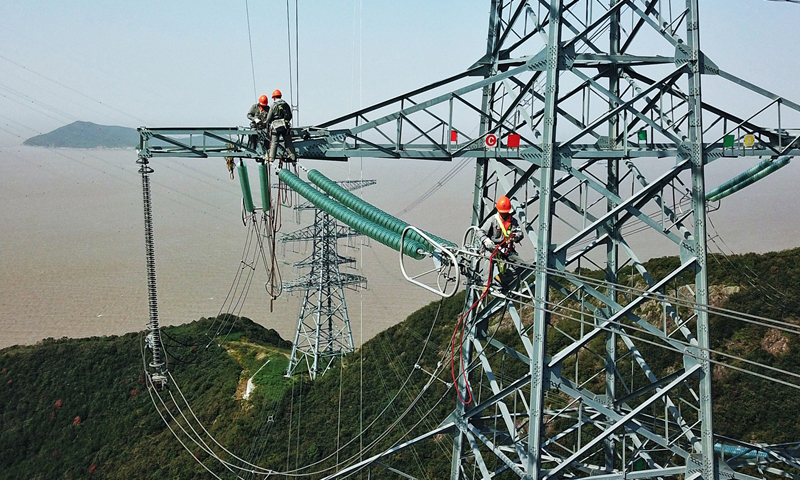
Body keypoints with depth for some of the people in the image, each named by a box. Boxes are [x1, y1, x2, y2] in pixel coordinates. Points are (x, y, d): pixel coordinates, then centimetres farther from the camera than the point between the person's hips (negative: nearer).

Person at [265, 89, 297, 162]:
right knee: (288, 142, 7)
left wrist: (268, 124, 16)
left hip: (276, 126, -3)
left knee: (274, 142, 1)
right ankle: (293, 157, 7)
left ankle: (271, 157, 1)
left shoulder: (273, 105, -4)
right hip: (285, 126, 3)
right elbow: (290, 116, 12)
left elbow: (269, 117, -1)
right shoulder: (286, 104, 8)